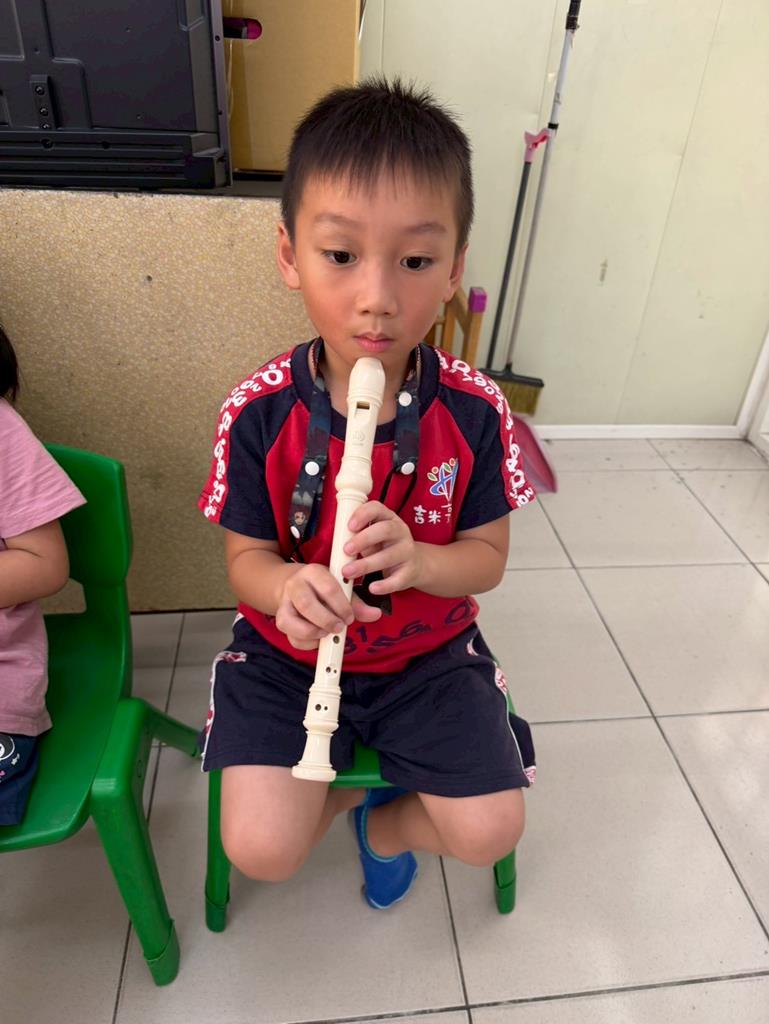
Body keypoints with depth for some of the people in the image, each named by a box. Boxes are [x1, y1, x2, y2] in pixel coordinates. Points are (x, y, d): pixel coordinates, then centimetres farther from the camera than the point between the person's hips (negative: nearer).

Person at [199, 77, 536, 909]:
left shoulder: (474, 411, -15)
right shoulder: (257, 413, -18)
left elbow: (486, 556, -6)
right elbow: (245, 557, -8)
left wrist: (418, 561, -29)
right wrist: (287, 587, -32)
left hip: (428, 652, 1)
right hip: (288, 653, 0)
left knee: (489, 832, -3)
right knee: (261, 850, -11)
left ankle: (387, 825, 33)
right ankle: (366, 784, 24)